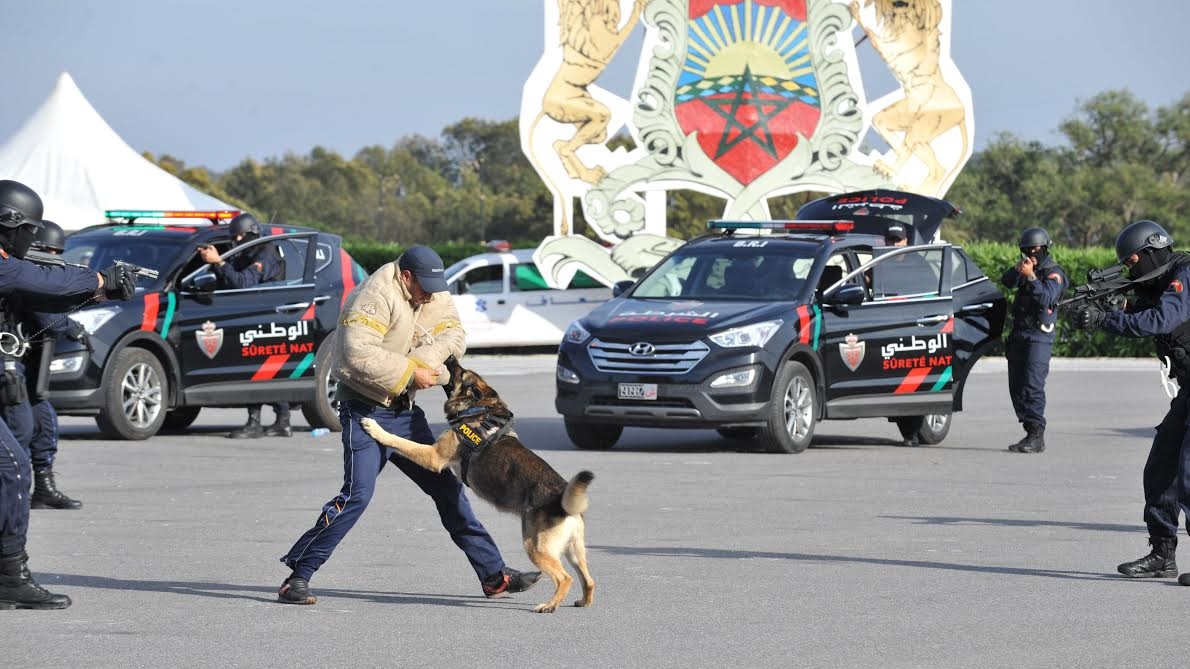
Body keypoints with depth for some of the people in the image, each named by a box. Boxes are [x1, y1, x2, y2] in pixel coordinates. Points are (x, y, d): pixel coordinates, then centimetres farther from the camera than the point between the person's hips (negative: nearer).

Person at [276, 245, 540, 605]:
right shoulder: (376, 296, -20)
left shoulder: (434, 294, 7)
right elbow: (358, 355, -29)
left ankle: (493, 574, 16)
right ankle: (297, 576, -13)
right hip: (366, 409, -8)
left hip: (404, 410, 8)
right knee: (357, 493, -19)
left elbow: (453, 333, -1)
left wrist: (424, 361, -18)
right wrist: (410, 373, -23)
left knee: (446, 487, 10)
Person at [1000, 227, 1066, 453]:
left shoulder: (1054, 273, -3)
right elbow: (1006, 282, 5)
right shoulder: (1028, 269, 18)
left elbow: (1046, 298, -19)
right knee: (1016, 388, 6)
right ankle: (1030, 432, 10)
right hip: (1018, 333, 8)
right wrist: (1017, 270, -14)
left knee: (1032, 386, -16)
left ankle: (1036, 436, -17)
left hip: (1039, 336, -8)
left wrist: (1031, 276, -26)